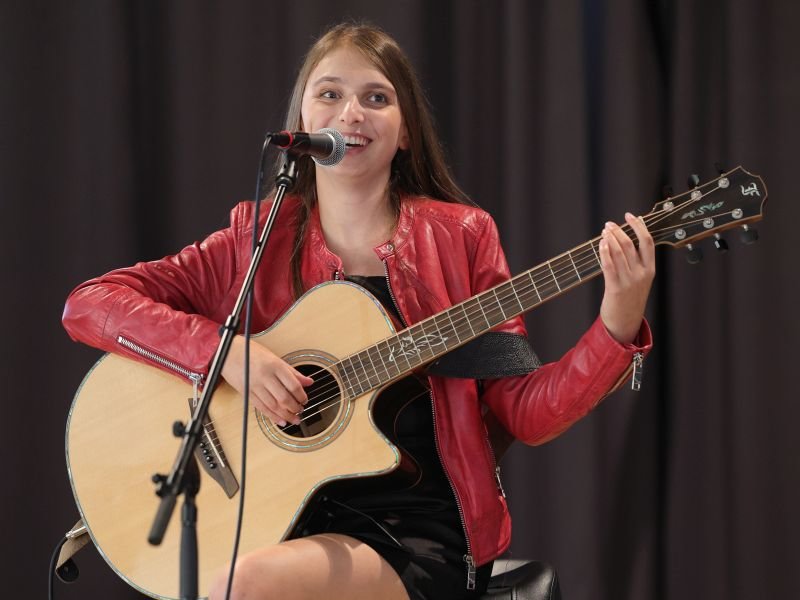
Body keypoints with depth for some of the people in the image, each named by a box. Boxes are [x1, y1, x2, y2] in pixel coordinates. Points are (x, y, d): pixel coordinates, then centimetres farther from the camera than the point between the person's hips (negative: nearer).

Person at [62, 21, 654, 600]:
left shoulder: (459, 236, 4)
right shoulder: (257, 242, 6)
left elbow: (526, 413, 1)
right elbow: (88, 303, -1)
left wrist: (618, 326, -15)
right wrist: (227, 351, -15)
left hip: (422, 536, -2)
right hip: (290, 527, 2)